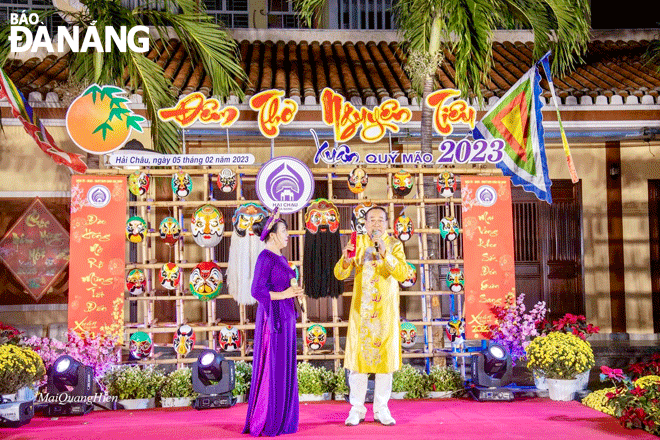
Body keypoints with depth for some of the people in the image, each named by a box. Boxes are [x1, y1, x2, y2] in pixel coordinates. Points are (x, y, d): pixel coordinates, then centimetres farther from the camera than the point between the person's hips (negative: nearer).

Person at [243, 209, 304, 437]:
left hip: (285, 318, 10)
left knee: (285, 369, 12)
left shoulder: (280, 258, 15)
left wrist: (294, 291, 4)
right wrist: (284, 294, -16)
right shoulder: (265, 258, -13)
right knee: (271, 369, -5)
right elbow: (257, 291, -18)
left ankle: (280, 420, 19)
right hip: (272, 317, -10)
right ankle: (265, 423, 3)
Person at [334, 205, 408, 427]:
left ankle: (381, 409, 13)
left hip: (386, 311, 0)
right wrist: (346, 259, -23)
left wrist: (385, 253, -26)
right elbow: (340, 274, -1)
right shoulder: (358, 242, 4)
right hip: (361, 310, 1)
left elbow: (403, 273, -14)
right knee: (357, 358, -1)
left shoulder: (394, 245, 1)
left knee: (385, 358, 2)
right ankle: (357, 409, 9)